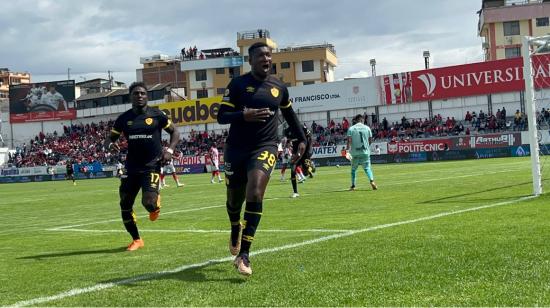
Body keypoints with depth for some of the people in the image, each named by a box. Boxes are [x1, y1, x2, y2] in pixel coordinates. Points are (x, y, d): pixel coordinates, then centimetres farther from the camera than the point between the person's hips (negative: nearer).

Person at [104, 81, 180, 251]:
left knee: (148, 202, -21)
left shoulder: (156, 115, -2)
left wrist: (170, 150, -8)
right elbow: (109, 139, 11)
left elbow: (175, 132, 8)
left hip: (151, 167, -4)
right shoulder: (124, 118, 5)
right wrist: (110, 145, -13)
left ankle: (156, 205, 20)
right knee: (125, 205, 3)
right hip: (131, 168, 4)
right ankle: (136, 239, 24)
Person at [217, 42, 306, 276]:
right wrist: (244, 115, -24)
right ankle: (235, 231, 48)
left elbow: (289, 115, 24)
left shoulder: (279, 87, 7)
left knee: (255, 193, -22)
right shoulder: (238, 84, -3)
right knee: (234, 200, 10)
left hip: (265, 147, 0)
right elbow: (221, 116, -7)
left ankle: (243, 254, -19)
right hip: (236, 148, 0)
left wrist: (302, 139, 25)